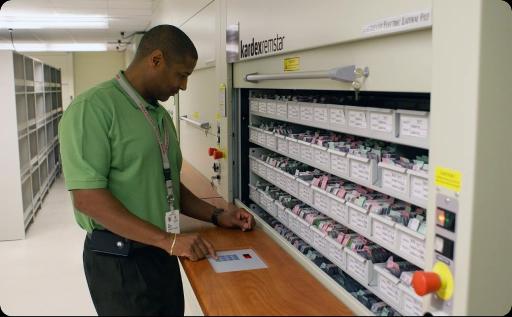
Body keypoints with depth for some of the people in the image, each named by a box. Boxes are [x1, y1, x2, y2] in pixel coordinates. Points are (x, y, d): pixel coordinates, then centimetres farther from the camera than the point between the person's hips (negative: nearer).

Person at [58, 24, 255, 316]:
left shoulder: (161, 115, 10)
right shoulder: (92, 108, -15)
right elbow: (88, 197, -22)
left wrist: (216, 216, 7)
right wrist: (167, 239, -24)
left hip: (162, 254, 8)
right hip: (120, 259, -7)